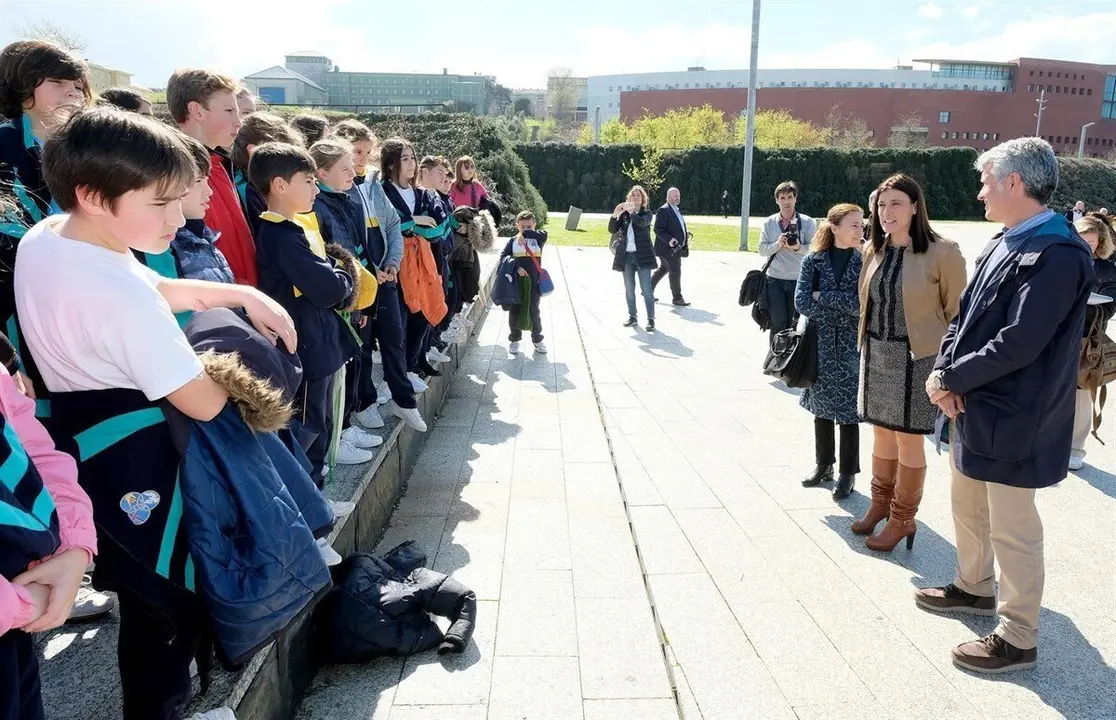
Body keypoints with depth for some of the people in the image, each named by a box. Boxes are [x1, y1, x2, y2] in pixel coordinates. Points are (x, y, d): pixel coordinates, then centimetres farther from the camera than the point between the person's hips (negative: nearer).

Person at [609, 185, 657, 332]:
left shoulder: (646, 213, 1)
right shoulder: (624, 214, 9)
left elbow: (642, 222, -21)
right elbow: (613, 230, -2)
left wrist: (631, 211, -31)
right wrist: (614, 215, -18)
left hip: (642, 255, -3)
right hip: (627, 255, 4)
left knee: (646, 289, -7)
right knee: (629, 289, 8)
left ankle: (651, 319, -5)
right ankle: (632, 317, 17)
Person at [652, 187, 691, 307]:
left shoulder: (677, 210, 17)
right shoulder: (664, 210, -14)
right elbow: (658, 229, -20)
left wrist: (685, 235, 13)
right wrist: (669, 239, -29)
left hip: (675, 248, 10)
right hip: (668, 248, -10)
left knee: (664, 269, 18)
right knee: (675, 272, -5)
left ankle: (649, 289, 29)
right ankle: (677, 298, 5)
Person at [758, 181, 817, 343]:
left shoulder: (807, 222, 0)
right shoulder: (769, 222, 5)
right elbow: (762, 249, 2)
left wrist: (798, 247, -21)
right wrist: (777, 245, -16)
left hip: (799, 280, -1)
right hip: (775, 280, 1)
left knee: (795, 323, 5)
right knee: (777, 323, 0)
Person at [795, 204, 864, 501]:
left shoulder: (864, 262, -4)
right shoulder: (813, 261, -2)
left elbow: (864, 305, -16)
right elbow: (803, 303, -11)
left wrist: (824, 296, -16)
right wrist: (844, 311, -13)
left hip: (851, 348, -2)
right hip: (820, 345, 2)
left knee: (848, 409, 5)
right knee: (821, 406, 13)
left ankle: (848, 473, 19)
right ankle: (824, 464, 29)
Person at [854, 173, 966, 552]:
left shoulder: (942, 252, -13)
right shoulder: (874, 250, 6)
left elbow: (957, 311, -8)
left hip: (916, 357, -5)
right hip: (876, 354, 6)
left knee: (909, 439, 4)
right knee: (882, 433, 16)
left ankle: (902, 519, 20)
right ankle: (881, 503, 33)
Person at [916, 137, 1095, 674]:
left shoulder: (1058, 254, -21)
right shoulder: (1003, 243, 7)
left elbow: (1017, 344, -26)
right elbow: (965, 315, 9)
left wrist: (950, 379, -16)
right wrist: (944, 371, -7)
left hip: (1010, 418, -9)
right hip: (972, 406, 9)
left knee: (1012, 531, 4)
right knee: (968, 509, 23)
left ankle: (1018, 639, 20)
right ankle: (975, 589, 44)